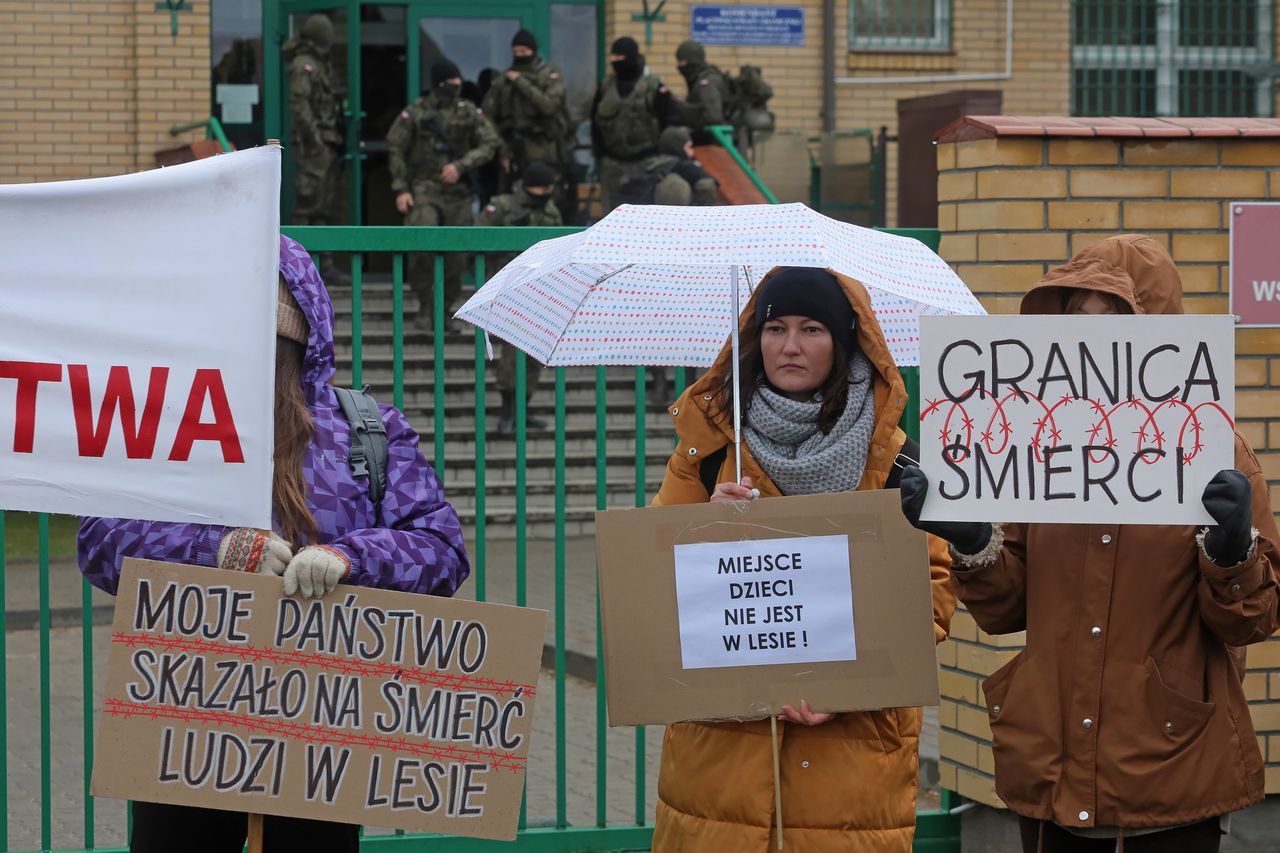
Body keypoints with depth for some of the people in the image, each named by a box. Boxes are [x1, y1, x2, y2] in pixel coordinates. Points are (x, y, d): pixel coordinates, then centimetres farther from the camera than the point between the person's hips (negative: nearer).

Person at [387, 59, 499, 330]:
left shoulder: (470, 112, 4)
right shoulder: (414, 113, 0)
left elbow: (489, 144, -2)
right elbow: (395, 149, 2)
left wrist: (460, 166, -16)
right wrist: (400, 189, -5)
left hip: (457, 190, 2)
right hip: (423, 188, -2)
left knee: (455, 252, 2)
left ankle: (444, 309, 19)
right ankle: (424, 305, -4)